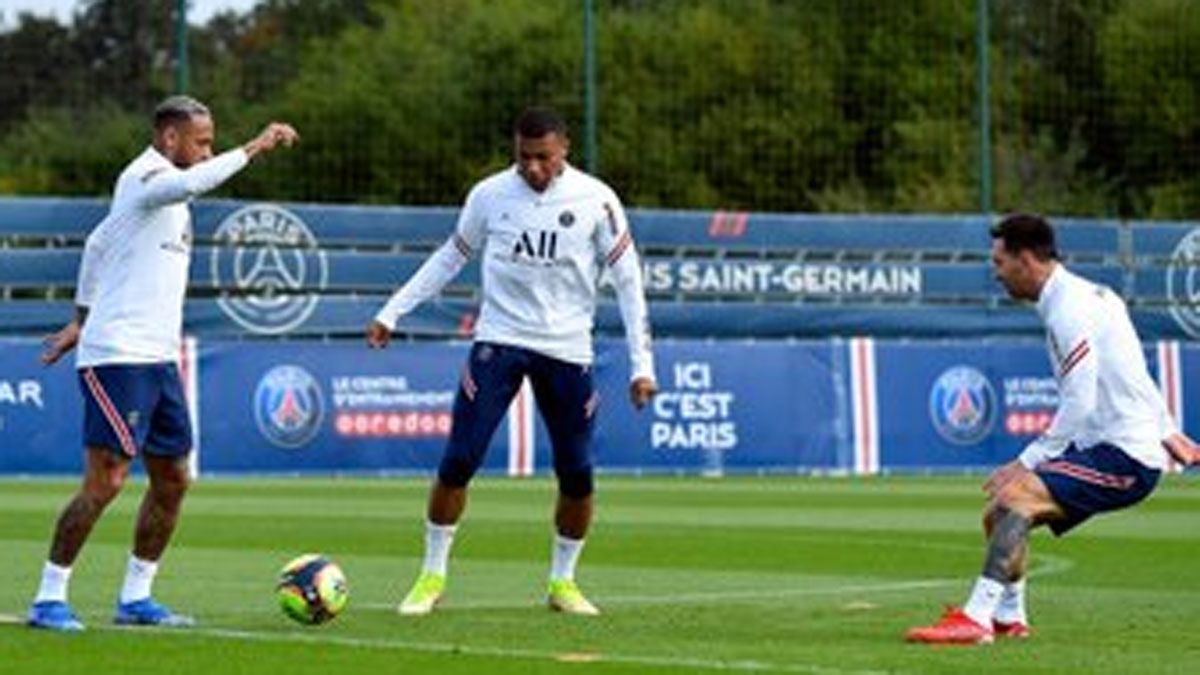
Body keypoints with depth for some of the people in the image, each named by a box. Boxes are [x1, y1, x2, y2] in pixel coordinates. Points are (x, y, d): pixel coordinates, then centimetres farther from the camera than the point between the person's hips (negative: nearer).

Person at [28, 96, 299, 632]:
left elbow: (98, 243, 31)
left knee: (171, 479, 9)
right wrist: (253, 148, -29)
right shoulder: (144, 176, -10)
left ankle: (135, 597, 16)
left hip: (157, 357, 10)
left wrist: (83, 318, 35)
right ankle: (48, 598, -6)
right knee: (105, 480, -12)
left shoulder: (164, 187, 19)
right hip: (117, 356, -10)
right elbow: (191, 183, -35)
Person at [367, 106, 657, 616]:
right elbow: (449, 258, 13)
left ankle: (563, 582, 20)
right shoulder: (489, 195, -1)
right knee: (458, 463, -9)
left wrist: (641, 364, -6)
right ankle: (432, 576, 4)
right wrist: (392, 312, 10)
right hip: (499, 340, 0)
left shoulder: (595, 200, -4)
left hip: (567, 350, 0)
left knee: (577, 474, 0)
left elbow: (627, 280, -1)